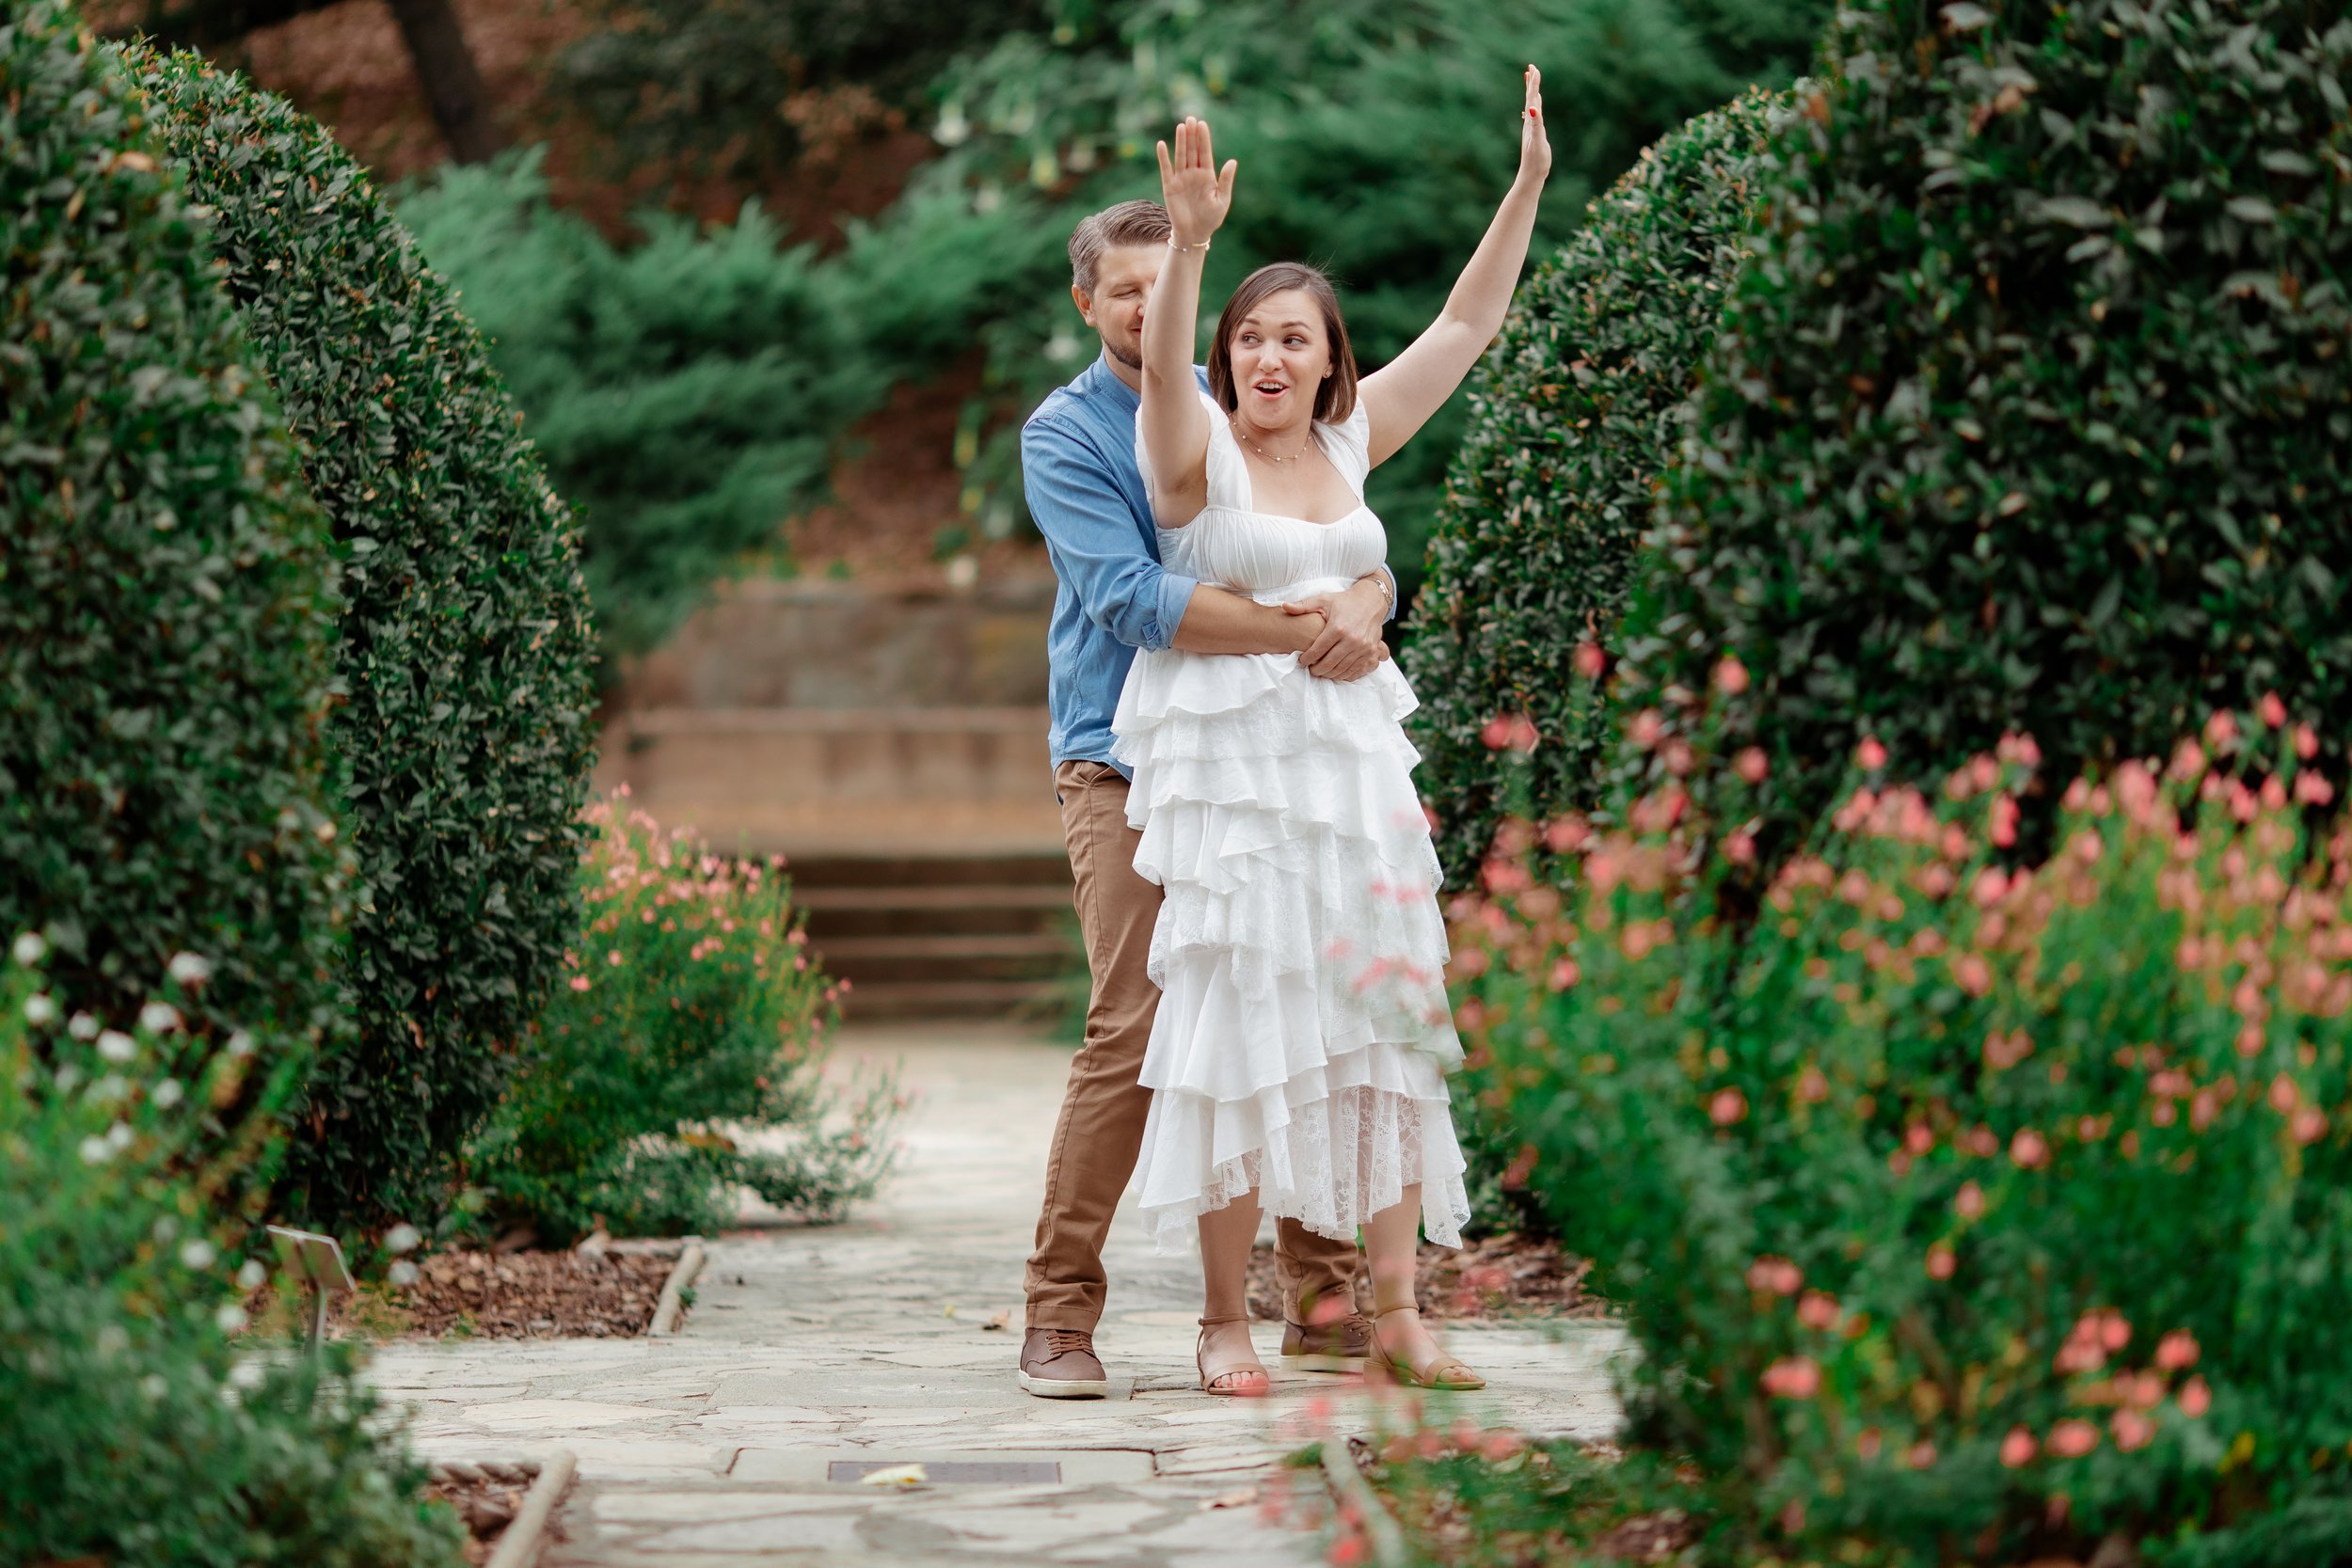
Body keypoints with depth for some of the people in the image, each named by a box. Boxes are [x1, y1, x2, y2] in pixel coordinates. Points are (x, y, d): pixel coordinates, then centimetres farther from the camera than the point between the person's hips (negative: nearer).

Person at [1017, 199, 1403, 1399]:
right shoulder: (1065, 434, -1)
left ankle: (1322, 1306, 11)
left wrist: (1357, 608, -16)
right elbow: (1135, 599, -15)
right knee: (1131, 1035, -12)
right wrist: (1304, 634, -20)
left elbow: (1362, 560, 9)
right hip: (1127, 765, -5)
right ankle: (1059, 1314, -4)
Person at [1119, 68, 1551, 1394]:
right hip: (1229, 761, -5)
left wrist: (1530, 185, 6)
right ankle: (1228, 1322, 3)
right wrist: (1191, 242, -41)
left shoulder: (1352, 438, 9)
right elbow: (1161, 367, -26)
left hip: (1356, 754, 5)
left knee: (1381, 1020, 3)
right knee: (1236, 1029, -4)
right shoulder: (1196, 447, -5)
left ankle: (1397, 1313, 7)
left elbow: (1469, 324, 12)